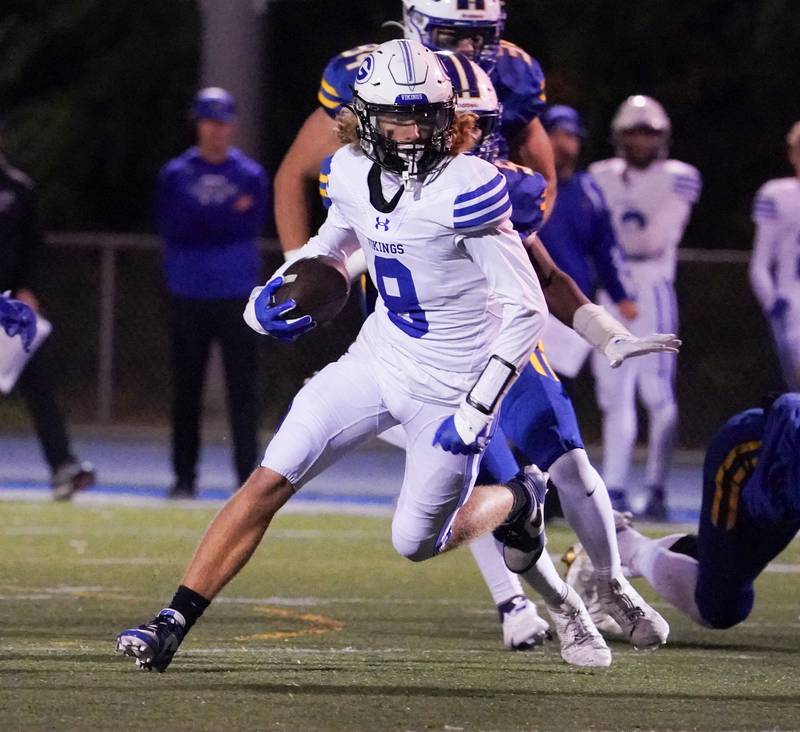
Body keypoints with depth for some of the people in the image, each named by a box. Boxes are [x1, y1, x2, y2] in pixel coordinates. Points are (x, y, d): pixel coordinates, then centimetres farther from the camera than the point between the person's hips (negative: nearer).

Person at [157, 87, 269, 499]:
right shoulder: (175, 175, 8)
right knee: (186, 390, 3)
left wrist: (199, 222, -8)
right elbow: (172, 231, -4)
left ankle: (249, 476, -4)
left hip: (236, 295, -1)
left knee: (243, 388, -5)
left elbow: (249, 228, -4)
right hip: (188, 295, 1)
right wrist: (226, 218, -8)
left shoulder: (250, 175, 8)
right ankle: (184, 477, 9)